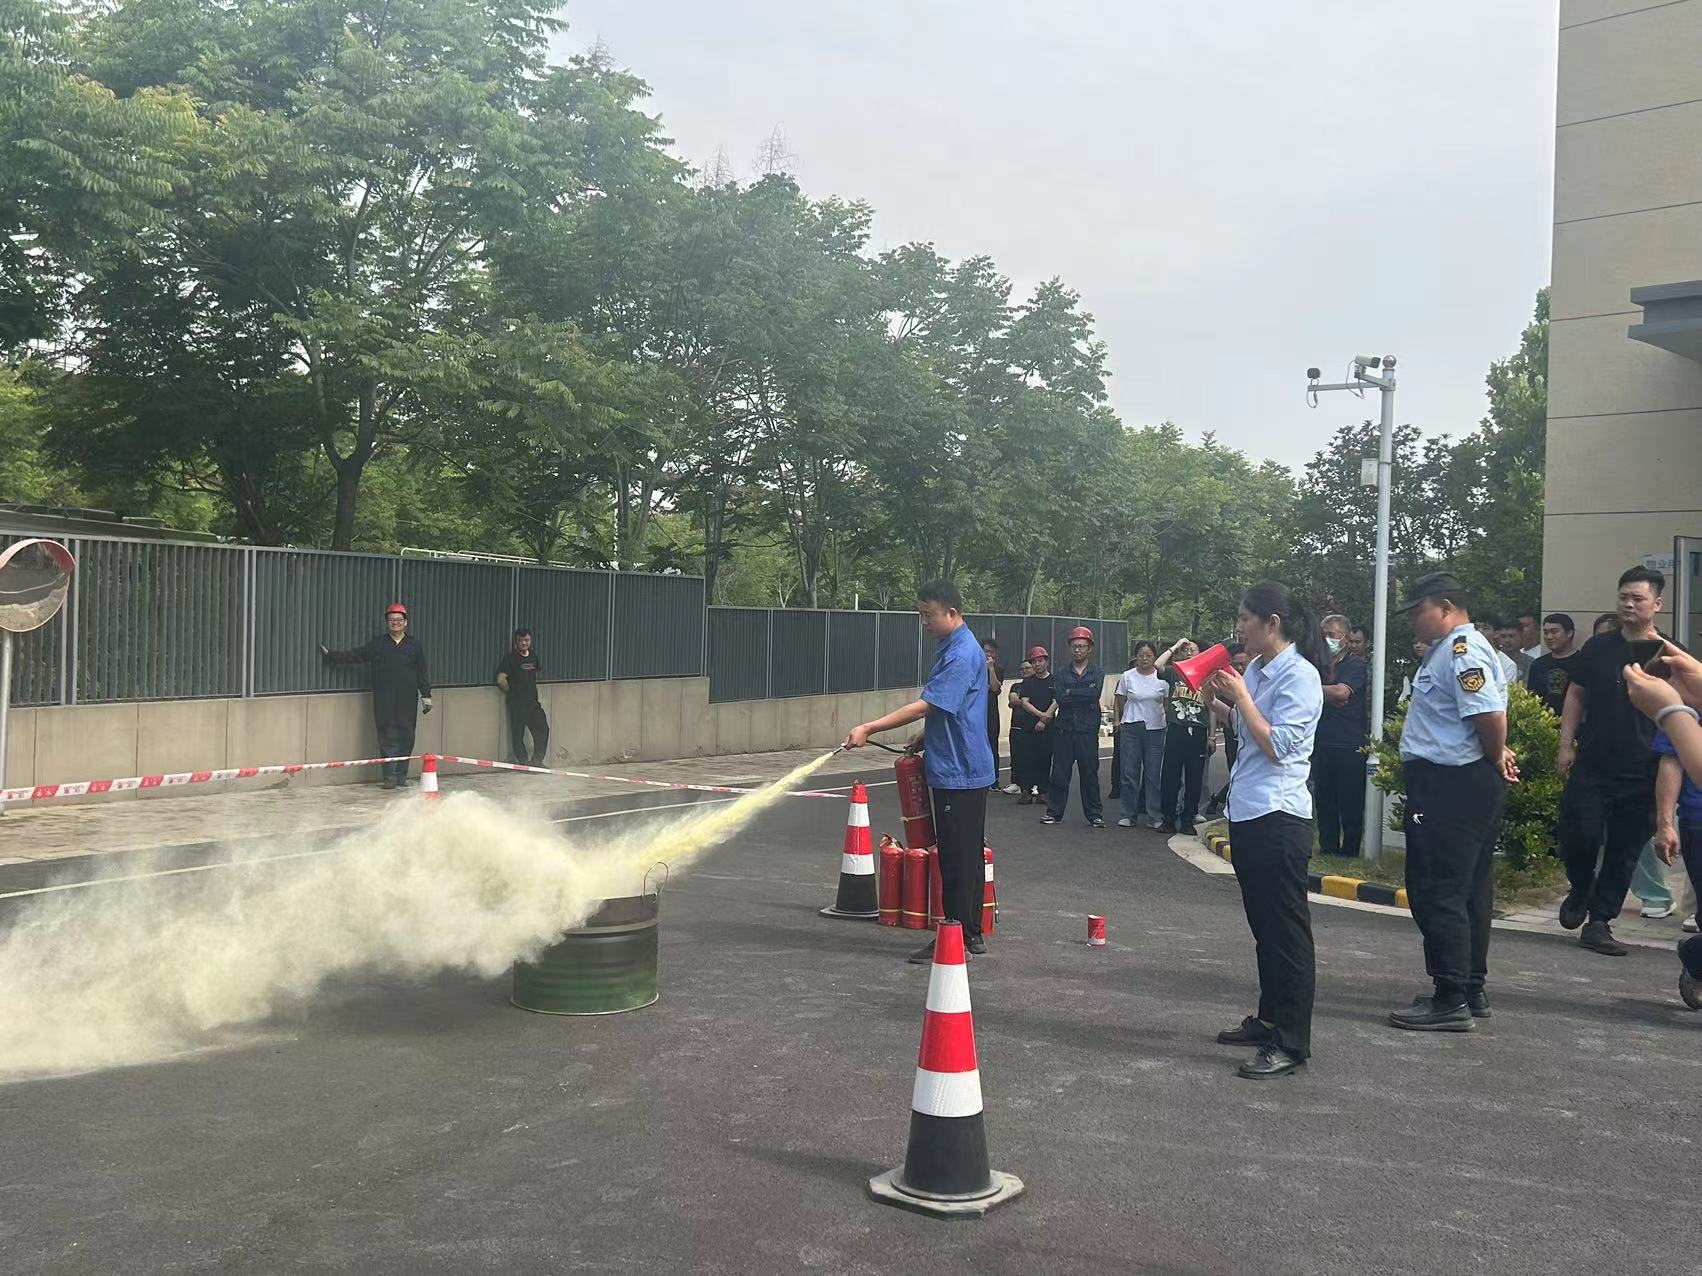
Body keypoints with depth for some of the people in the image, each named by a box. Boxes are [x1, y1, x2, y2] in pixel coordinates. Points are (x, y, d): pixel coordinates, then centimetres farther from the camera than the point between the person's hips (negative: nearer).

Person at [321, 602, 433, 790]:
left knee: (406, 737, 2)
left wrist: (426, 696, 7)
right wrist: (330, 655, 3)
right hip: (384, 702, -1)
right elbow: (354, 656, 10)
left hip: (407, 701, 1)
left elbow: (422, 673, 10)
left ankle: (402, 776, 10)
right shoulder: (376, 644, 9)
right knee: (387, 737, -5)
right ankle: (390, 776, -2)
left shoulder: (414, 645, 9)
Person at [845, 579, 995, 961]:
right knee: (965, 855, 15)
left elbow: (926, 705, -25)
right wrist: (925, 736, 13)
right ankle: (971, 933, 23)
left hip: (959, 772, -10)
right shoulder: (950, 648, 13)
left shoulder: (962, 654, -19)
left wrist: (869, 728, -27)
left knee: (957, 859, -4)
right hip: (957, 768, 10)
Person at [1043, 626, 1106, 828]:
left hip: (1087, 730, -1)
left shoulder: (1097, 673, 6)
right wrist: (1084, 695, -9)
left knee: (1089, 773, 3)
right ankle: (1054, 811, 13)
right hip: (1064, 729, 1)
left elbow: (1095, 694, -14)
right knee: (1059, 772, 3)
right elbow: (1060, 698, -6)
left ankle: (1094, 814, 11)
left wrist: (1070, 693, -10)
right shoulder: (1061, 673, 10)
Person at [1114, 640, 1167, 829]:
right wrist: (1121, 722, 12)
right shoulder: (1127, 676, 1)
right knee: (1129, 773, 1)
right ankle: (1128, 815, 8)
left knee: (1154, 774, 2)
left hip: (1156, 730, 0)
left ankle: (1154, 816, 9)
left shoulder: (1162, 678, -1)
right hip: (1131, 729, 0)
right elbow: (1121, 703, 12)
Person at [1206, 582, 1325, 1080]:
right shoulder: (1255, 669, 11)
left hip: (1279, 817, -9)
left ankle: (1291, 1043, 3)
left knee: (1286, 929, -3)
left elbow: (1277, 746, -21)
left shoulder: (1299, 675, -15)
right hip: (1248, 812, 9)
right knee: (1263, 924, 19)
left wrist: (1241, 697, -16)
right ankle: (1269, 1019, 31)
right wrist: (1219, 701, 8)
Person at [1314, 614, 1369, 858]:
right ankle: (1328, 849, 18)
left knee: (1350, 803, -1)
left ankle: (1350, 852, 7)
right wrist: (1330, 697, -11)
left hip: (1351, 746, -5)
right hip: (1323, 744, 6)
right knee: (1324, 801, 9)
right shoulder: (1319, 665, 15)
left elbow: (1341, 692, -16)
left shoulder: (1355, 664, -2)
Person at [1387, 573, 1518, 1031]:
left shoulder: (1461, 649, -16)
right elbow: (1487, 715, 26)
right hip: (1463, 785, 11)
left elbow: (1490, 712, -26)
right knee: (1470, 889, 16)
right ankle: (1472, 989, 25)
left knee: (1437, 892, -8)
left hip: (1450, 787, -11)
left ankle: (1451, 1001, -5)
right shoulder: (1454, 649, 18)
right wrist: (1496, 757, 12)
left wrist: (1495, 759, -11)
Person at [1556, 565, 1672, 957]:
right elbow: (1576, 695, 11)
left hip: (1641, 774, -1)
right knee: (1578, 835, -7)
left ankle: (1599, 921, 13)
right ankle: (1580, 890, 23)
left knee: (1624, 851, 3)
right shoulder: (1598, 647, 8)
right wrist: (1566, 745, 5)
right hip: (1591, 764, 1)